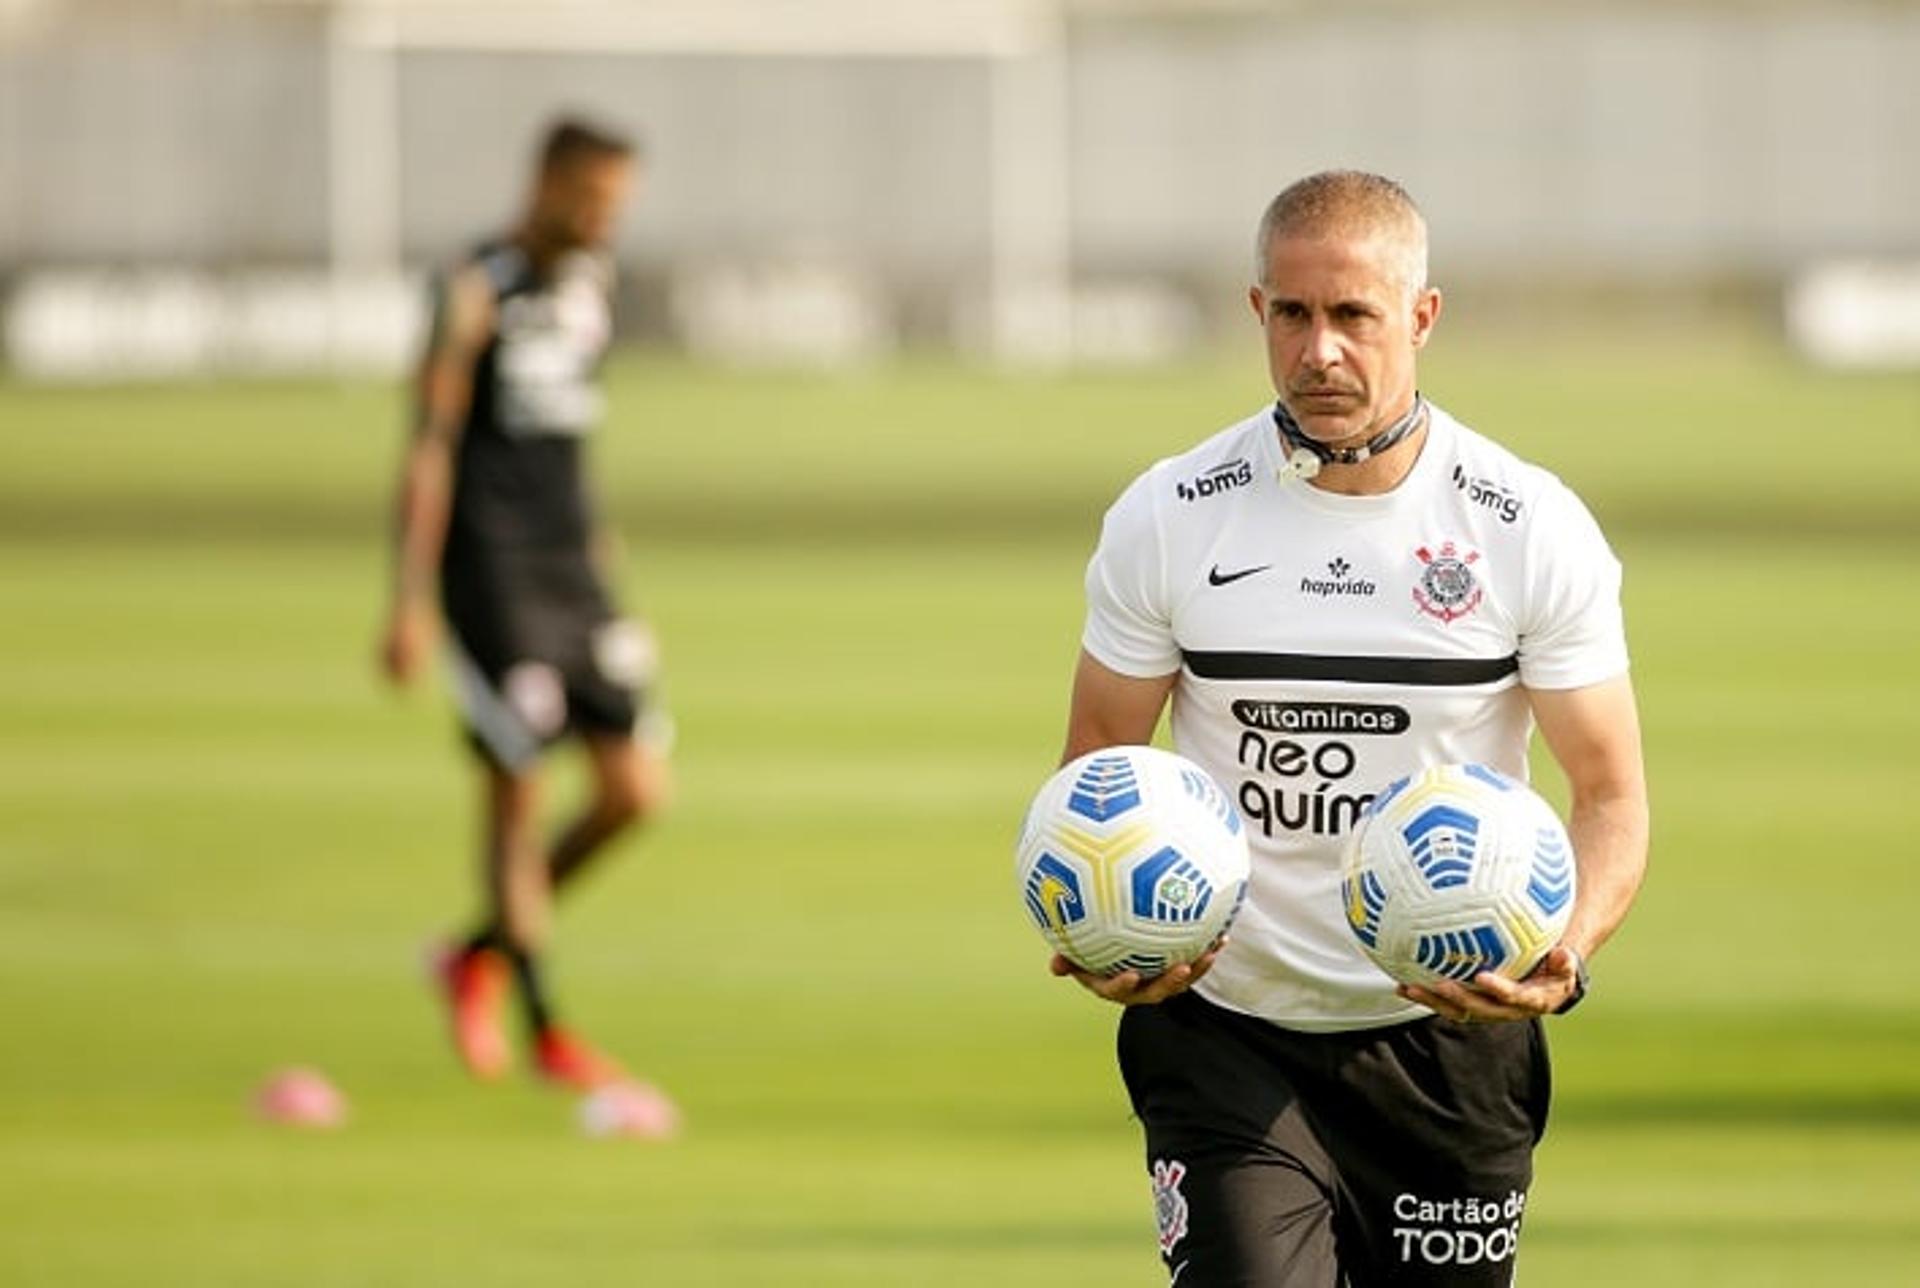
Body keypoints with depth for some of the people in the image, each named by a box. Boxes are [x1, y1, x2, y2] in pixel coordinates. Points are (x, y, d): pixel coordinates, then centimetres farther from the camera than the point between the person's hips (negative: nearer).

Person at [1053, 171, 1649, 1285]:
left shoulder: (1535, 530, -6)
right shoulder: (1167, 522, -4)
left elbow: (1611, 794, -2)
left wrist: (1565, 955, -23)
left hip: (1451, 1040, 1)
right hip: (1228, 1034, -1)